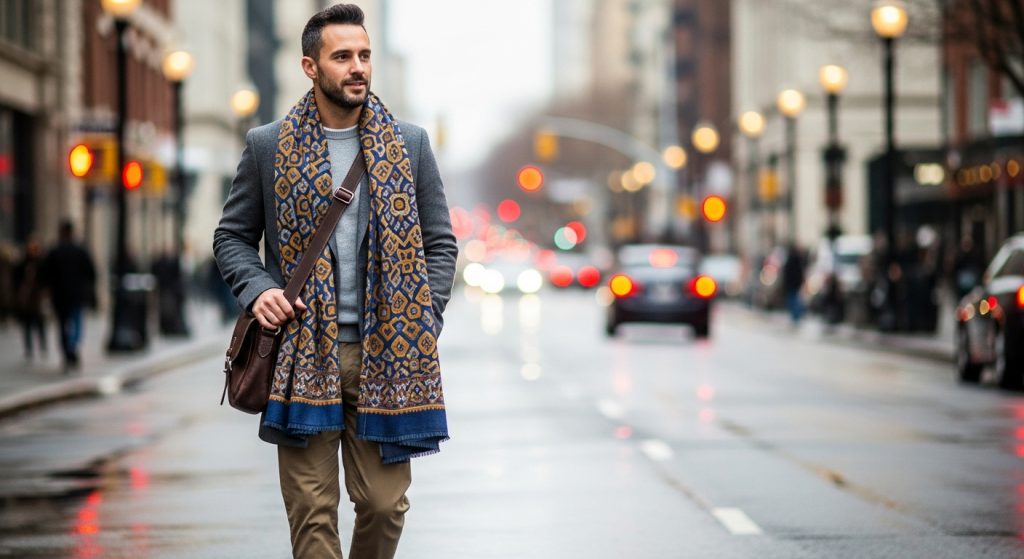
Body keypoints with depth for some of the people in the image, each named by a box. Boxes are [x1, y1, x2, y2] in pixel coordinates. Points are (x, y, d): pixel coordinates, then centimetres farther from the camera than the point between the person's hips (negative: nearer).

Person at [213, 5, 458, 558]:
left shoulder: (409, 144, 9)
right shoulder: (269, 146, 6)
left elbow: (440, 242, 12)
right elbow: (232, 236, 12)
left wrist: (423, 325, 0)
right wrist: (257, 290, -7)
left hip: (384, 356, 1)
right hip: (304, 352, -1)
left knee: (385, 504, 2)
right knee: (312, 511, -3)